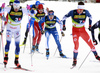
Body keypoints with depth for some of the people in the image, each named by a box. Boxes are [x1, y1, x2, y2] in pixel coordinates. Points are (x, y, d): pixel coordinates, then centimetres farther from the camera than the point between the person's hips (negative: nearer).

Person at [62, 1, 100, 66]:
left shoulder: (86, 12, -12)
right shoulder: (73, 12, -17)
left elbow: (90, 17, 11)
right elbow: (65, 17, -3)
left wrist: (90, 25, 9)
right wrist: (64, 26, -6)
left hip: (83, 30, 2)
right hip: (75, 30, -2)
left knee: (90, 42, -2)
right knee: (76, 45, -15)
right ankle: (75, 60, -4)